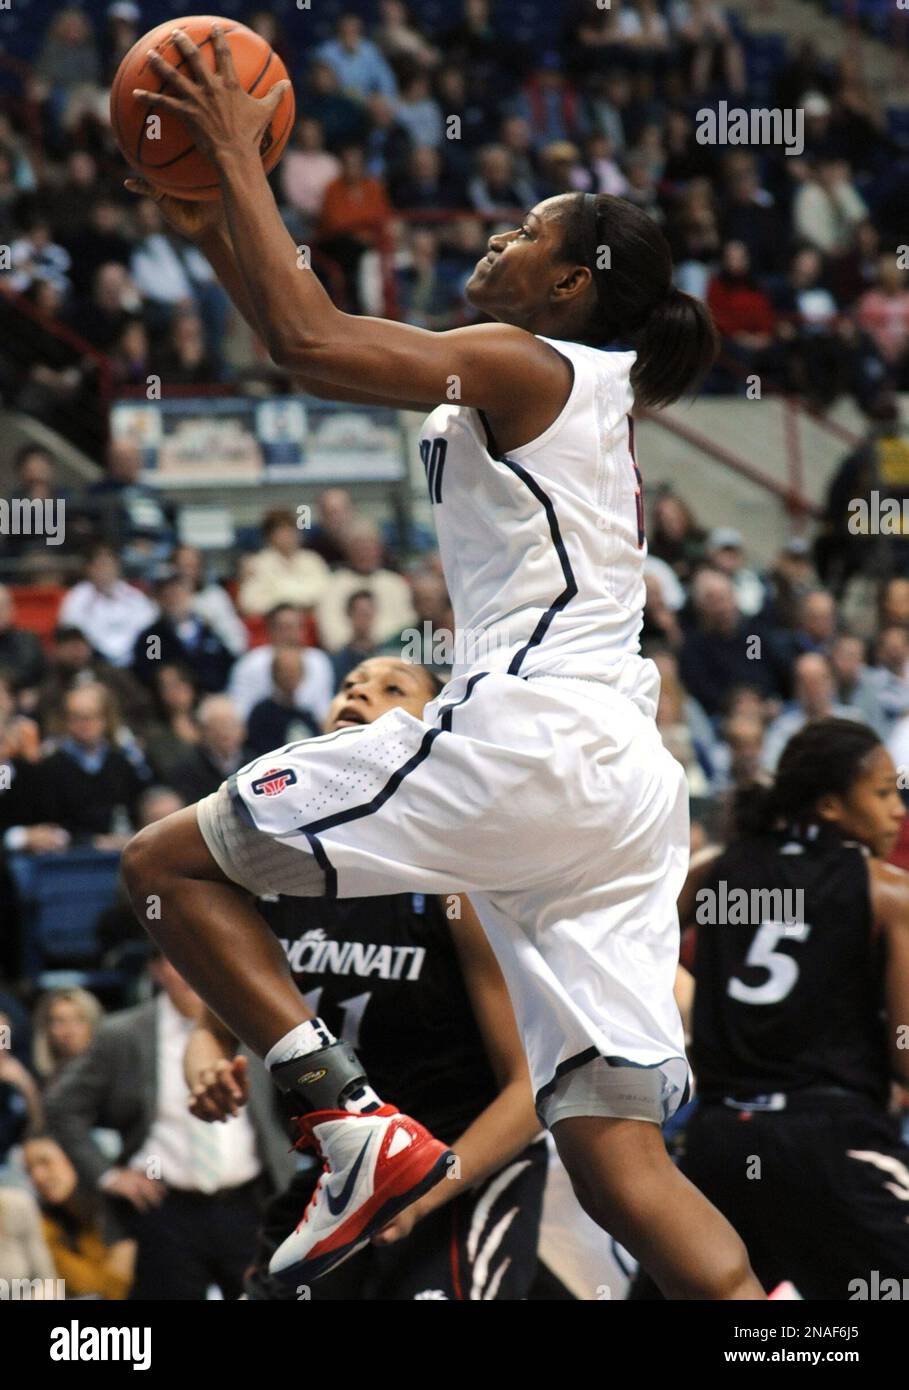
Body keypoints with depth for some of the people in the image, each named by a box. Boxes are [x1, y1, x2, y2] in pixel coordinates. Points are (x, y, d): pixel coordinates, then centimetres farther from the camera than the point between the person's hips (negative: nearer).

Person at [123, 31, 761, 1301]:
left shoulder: (522, 364, 1)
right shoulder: (579, 393, 26)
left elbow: (309, 342, -11)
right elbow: (327, 354, 33)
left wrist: (238, 156, -1)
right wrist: (214, 230, 32)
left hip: (522, 732, -9)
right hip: (625, 783, 9)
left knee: (170, 862, 3)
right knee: (616, 1155, 1)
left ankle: (359, 1129, -10)